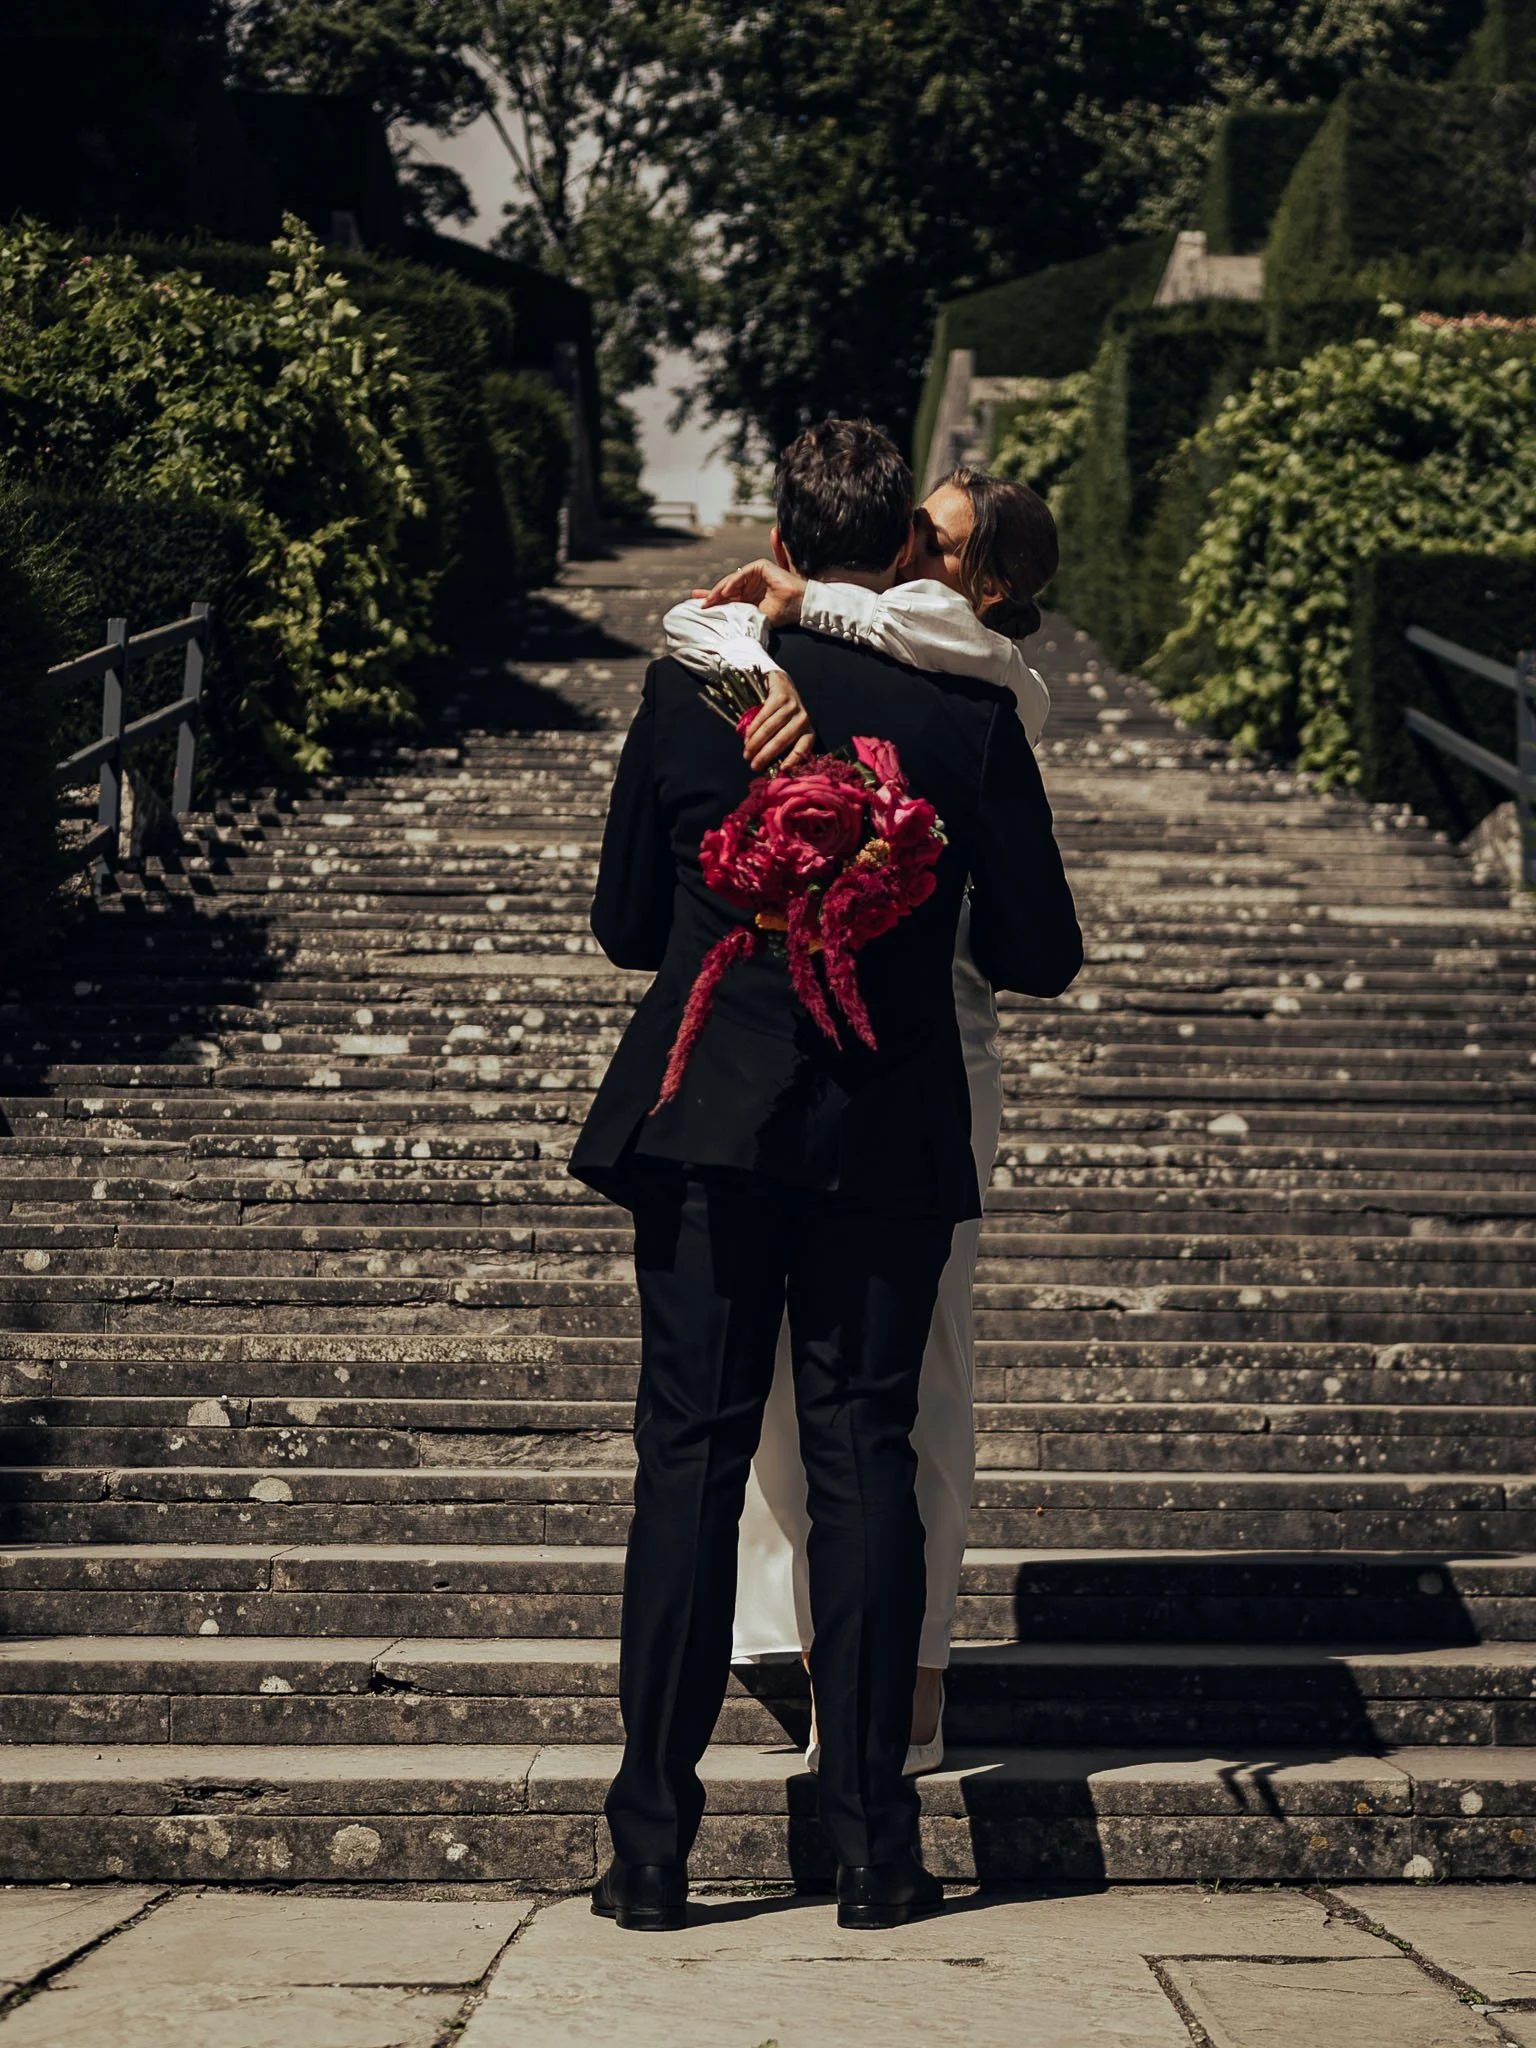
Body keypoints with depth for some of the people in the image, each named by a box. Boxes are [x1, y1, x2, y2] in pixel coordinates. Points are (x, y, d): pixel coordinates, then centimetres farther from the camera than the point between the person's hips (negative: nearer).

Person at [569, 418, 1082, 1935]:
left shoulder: (690, 687, -2)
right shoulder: (970, 714, -3)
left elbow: (623, 926, 6)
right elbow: (1041, 956, 1)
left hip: (704, 1124, 0)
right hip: (891, 1139, 0)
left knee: (690, 1458, 4)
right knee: (864, 1461, 5)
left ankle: (653, 1848, 5)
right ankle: (874, 1849, 6)